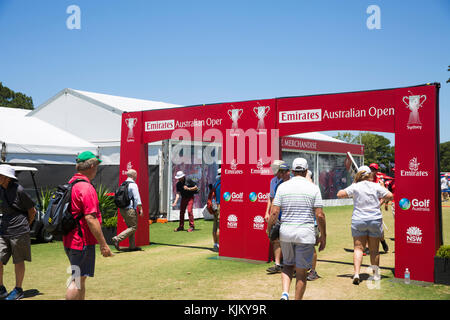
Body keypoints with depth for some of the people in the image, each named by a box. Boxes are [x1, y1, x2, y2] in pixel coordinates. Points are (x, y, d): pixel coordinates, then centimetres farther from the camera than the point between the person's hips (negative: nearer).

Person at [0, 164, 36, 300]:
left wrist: (25, 225, 4)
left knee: (18, 261, 6)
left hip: (18, 231, -6)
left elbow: (32, 210, -4)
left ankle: (18, 290, 19)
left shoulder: (18, 190, -13)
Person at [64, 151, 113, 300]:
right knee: (77, 280, -4)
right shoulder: (86, 188, -18)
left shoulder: (71, 184, 12)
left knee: (80, 279, 19)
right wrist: (103, 244, -19)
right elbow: (90, 218, -23)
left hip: (70, 241, 10)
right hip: (82, 242, -10)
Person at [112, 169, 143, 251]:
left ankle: (132, 246, 16)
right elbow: (137, 198, -16)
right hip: (130, 209, -9)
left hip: (122, 209, 9)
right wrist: (140, 209, -12)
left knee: (130, 227, 15)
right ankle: (117, 239, -15)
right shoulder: (133, 185, -11)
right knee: (133, 227, -2)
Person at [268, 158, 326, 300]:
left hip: (285, 232, 2)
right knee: (301, 272, 8)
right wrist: (323, 236, 4)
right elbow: (319, 215, -6)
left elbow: (274, 212, -3)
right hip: (305, 234, -2)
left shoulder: (283, 186, 1)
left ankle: (285, 293, 0)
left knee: (288, 264, 20)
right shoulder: (313, 188, -2)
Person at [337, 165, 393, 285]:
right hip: (375, 220, 1)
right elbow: (390, 196, -3)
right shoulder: (376, 186, -1)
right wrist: (381, 200, 15)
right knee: (374, 250, 11)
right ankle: (376, 274, 22)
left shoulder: (355, 187, -4)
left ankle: (356, 273, -14)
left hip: (358, 220, -1)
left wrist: (350, 192, 11)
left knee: (358, 248, 1)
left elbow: (340, 194, -6)